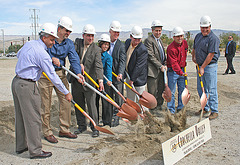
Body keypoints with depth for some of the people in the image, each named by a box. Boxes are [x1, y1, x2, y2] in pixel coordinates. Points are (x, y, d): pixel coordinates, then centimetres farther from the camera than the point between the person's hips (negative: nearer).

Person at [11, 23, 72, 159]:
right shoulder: (42, 53, -17)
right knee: (33, 118, -2)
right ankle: (35, 151, 6)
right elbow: (52, 76, -16)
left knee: (21, 116, 17)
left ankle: (21, 146, 30)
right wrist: (66, 93, -9)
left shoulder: (29, 44, 9)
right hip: (27, 86, -10)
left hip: (17, 81, 10)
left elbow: (19, 54, 30)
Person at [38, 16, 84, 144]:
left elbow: (74, 59, -8)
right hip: (45, 74, -4)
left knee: (66, 101, 5)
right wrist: (51, 59, -19)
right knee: (46, 104, 2)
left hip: (60, 74, 5)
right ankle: (47, 132, 15)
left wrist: (78, 72, -24)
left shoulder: (69, 43, 4)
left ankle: (64, 130, 20)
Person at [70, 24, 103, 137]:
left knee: (91, 105, 0)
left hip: (89, 81, -4)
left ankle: (95, 127, 14)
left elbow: (98, 66, -19)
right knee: (78, 105, 13)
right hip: (75, 80, 4)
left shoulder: (96, 49, -8)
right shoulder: (77, 42, 4)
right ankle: (82, 126, 29)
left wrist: (100, 80, -32)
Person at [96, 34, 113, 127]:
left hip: (104, 82, -4)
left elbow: (109, 69, -22)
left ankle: (107, 123, 9)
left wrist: (109, 80, -38)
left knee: (105, 102, -1)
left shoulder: (108, 57, -8)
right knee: (94, 101, 14)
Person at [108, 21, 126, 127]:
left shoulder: (121, 45, -4)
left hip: (117, 75, -4)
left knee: (118, 98, 2)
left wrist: (120, 73, -27)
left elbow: (122, 61, -13)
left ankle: (116, 119, 10)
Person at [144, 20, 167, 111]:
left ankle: (159, 105, 27)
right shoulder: (148, 40, -11)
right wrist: (160, 66, -16)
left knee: (161, 89, 14)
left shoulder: (159, 40, 17)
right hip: (153, 70, -8)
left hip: (161, 69, 8)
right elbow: (151, 56, -16)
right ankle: (152, 108, 11)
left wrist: (164, 64, 7)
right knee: (152, 91, -1)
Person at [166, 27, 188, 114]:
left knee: (182, 90, 11)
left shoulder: (185, 43, 3)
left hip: (182, 69, 7)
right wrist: (180, 73, -34)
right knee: (171, 91, -1)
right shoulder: (171, 48, -20)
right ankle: (171, 110, 10)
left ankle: (181, 108, 25)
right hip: (173, 71, -7)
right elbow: (174, 63, -26)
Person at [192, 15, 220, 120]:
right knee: (201, 89, 13)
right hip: (200, 66, 8)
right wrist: (193, 57, 9)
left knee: (211, 90, -4)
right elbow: (194, 48, 27)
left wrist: (202, 67, -17)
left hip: (210, 66, -8)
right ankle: (205, 108, 26)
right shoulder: (198, 36, 12)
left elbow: (211, 55, -17)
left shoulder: (213, 38, -13)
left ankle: (214, 111, 6)